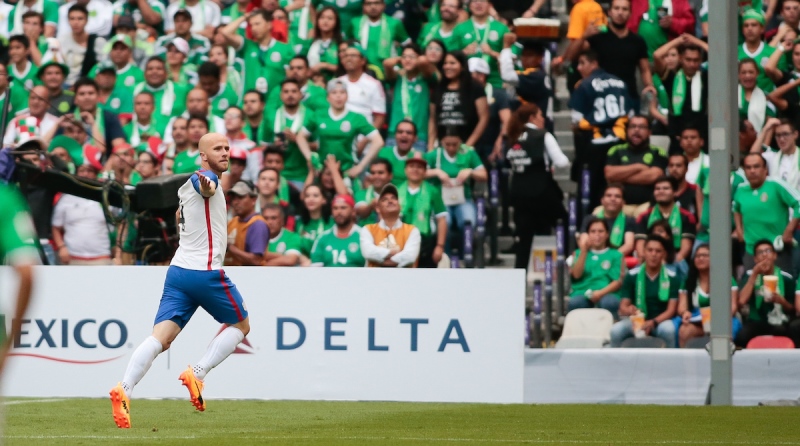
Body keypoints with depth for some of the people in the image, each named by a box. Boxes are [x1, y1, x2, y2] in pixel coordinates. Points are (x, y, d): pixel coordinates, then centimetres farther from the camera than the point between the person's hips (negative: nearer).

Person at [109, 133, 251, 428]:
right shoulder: (204, 177, -8)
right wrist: (207, 186, -59)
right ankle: (197, 374, -1)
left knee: (160, 338, -6)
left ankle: (124, 391, -26)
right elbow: (206, 186, -36)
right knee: (240, 325, 15)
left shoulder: (188, 185, 19)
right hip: (207, 273, -7)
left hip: (178, 270, 7)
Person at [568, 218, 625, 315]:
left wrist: (601, 292, -13)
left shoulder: (615, 255, 16)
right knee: (574, 303, -36)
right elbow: (576, 275, 5)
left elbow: (618, 281, 5)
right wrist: (584, 251, -3)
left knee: (609, 303, -38)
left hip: (606, 294, -1)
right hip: (582, 295, 1)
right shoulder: (579, 253, 22)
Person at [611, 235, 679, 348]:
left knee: (669, 329, -36)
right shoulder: (632, 276, 0)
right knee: (616, 330, -30)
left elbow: (671, 310, -8)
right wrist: (628, 310, -28)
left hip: (661, 321, -1)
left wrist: (653, 322, -27)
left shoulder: (672, 278, -2)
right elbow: (623, 308, -2)